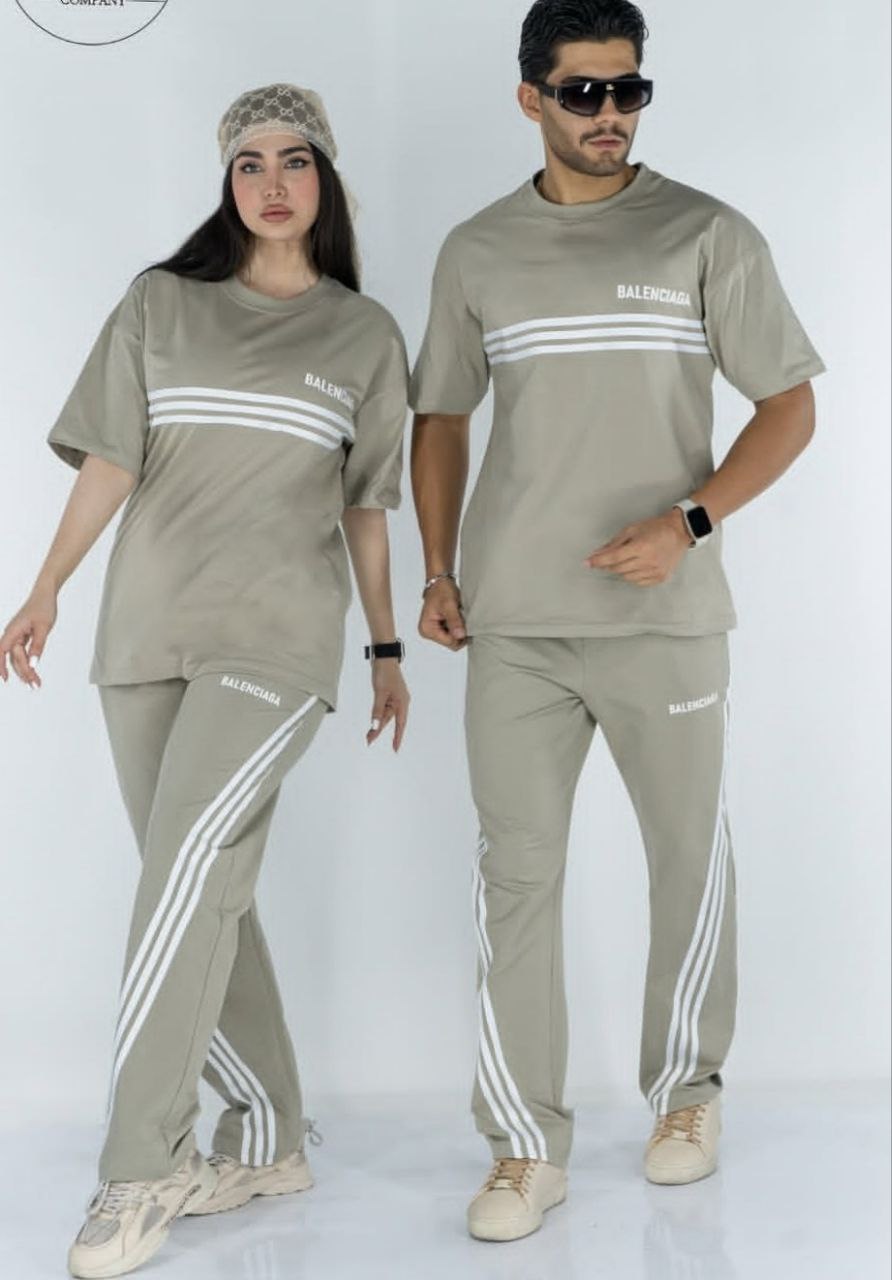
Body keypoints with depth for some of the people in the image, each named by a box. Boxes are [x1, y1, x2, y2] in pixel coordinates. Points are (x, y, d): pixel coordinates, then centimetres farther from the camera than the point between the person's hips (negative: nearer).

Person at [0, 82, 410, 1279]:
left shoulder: (365, 333, 9)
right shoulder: (159, 302, 9)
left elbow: (367, 504, 13)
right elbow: (111, 459, 5)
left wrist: (388, 649, 13)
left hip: (278, 636, -2)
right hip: (147, 630, 3)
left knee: (190, 863, -18)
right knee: (206, 893, 4)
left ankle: (140, 1167, -12)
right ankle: (267, 1138, 18)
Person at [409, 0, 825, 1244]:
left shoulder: (709, 235, 1)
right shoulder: (475, 252, 9)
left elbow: (789, 405, 0)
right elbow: (442, 416, 18)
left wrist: (690, 521, -14)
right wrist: (439, 569, 7)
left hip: (665, 615, -1)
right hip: (515, 623, 2)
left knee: (690, 859, 9)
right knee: (517, 872, 1)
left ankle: (687, 1089, 32)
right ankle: (527, 1148, 11)